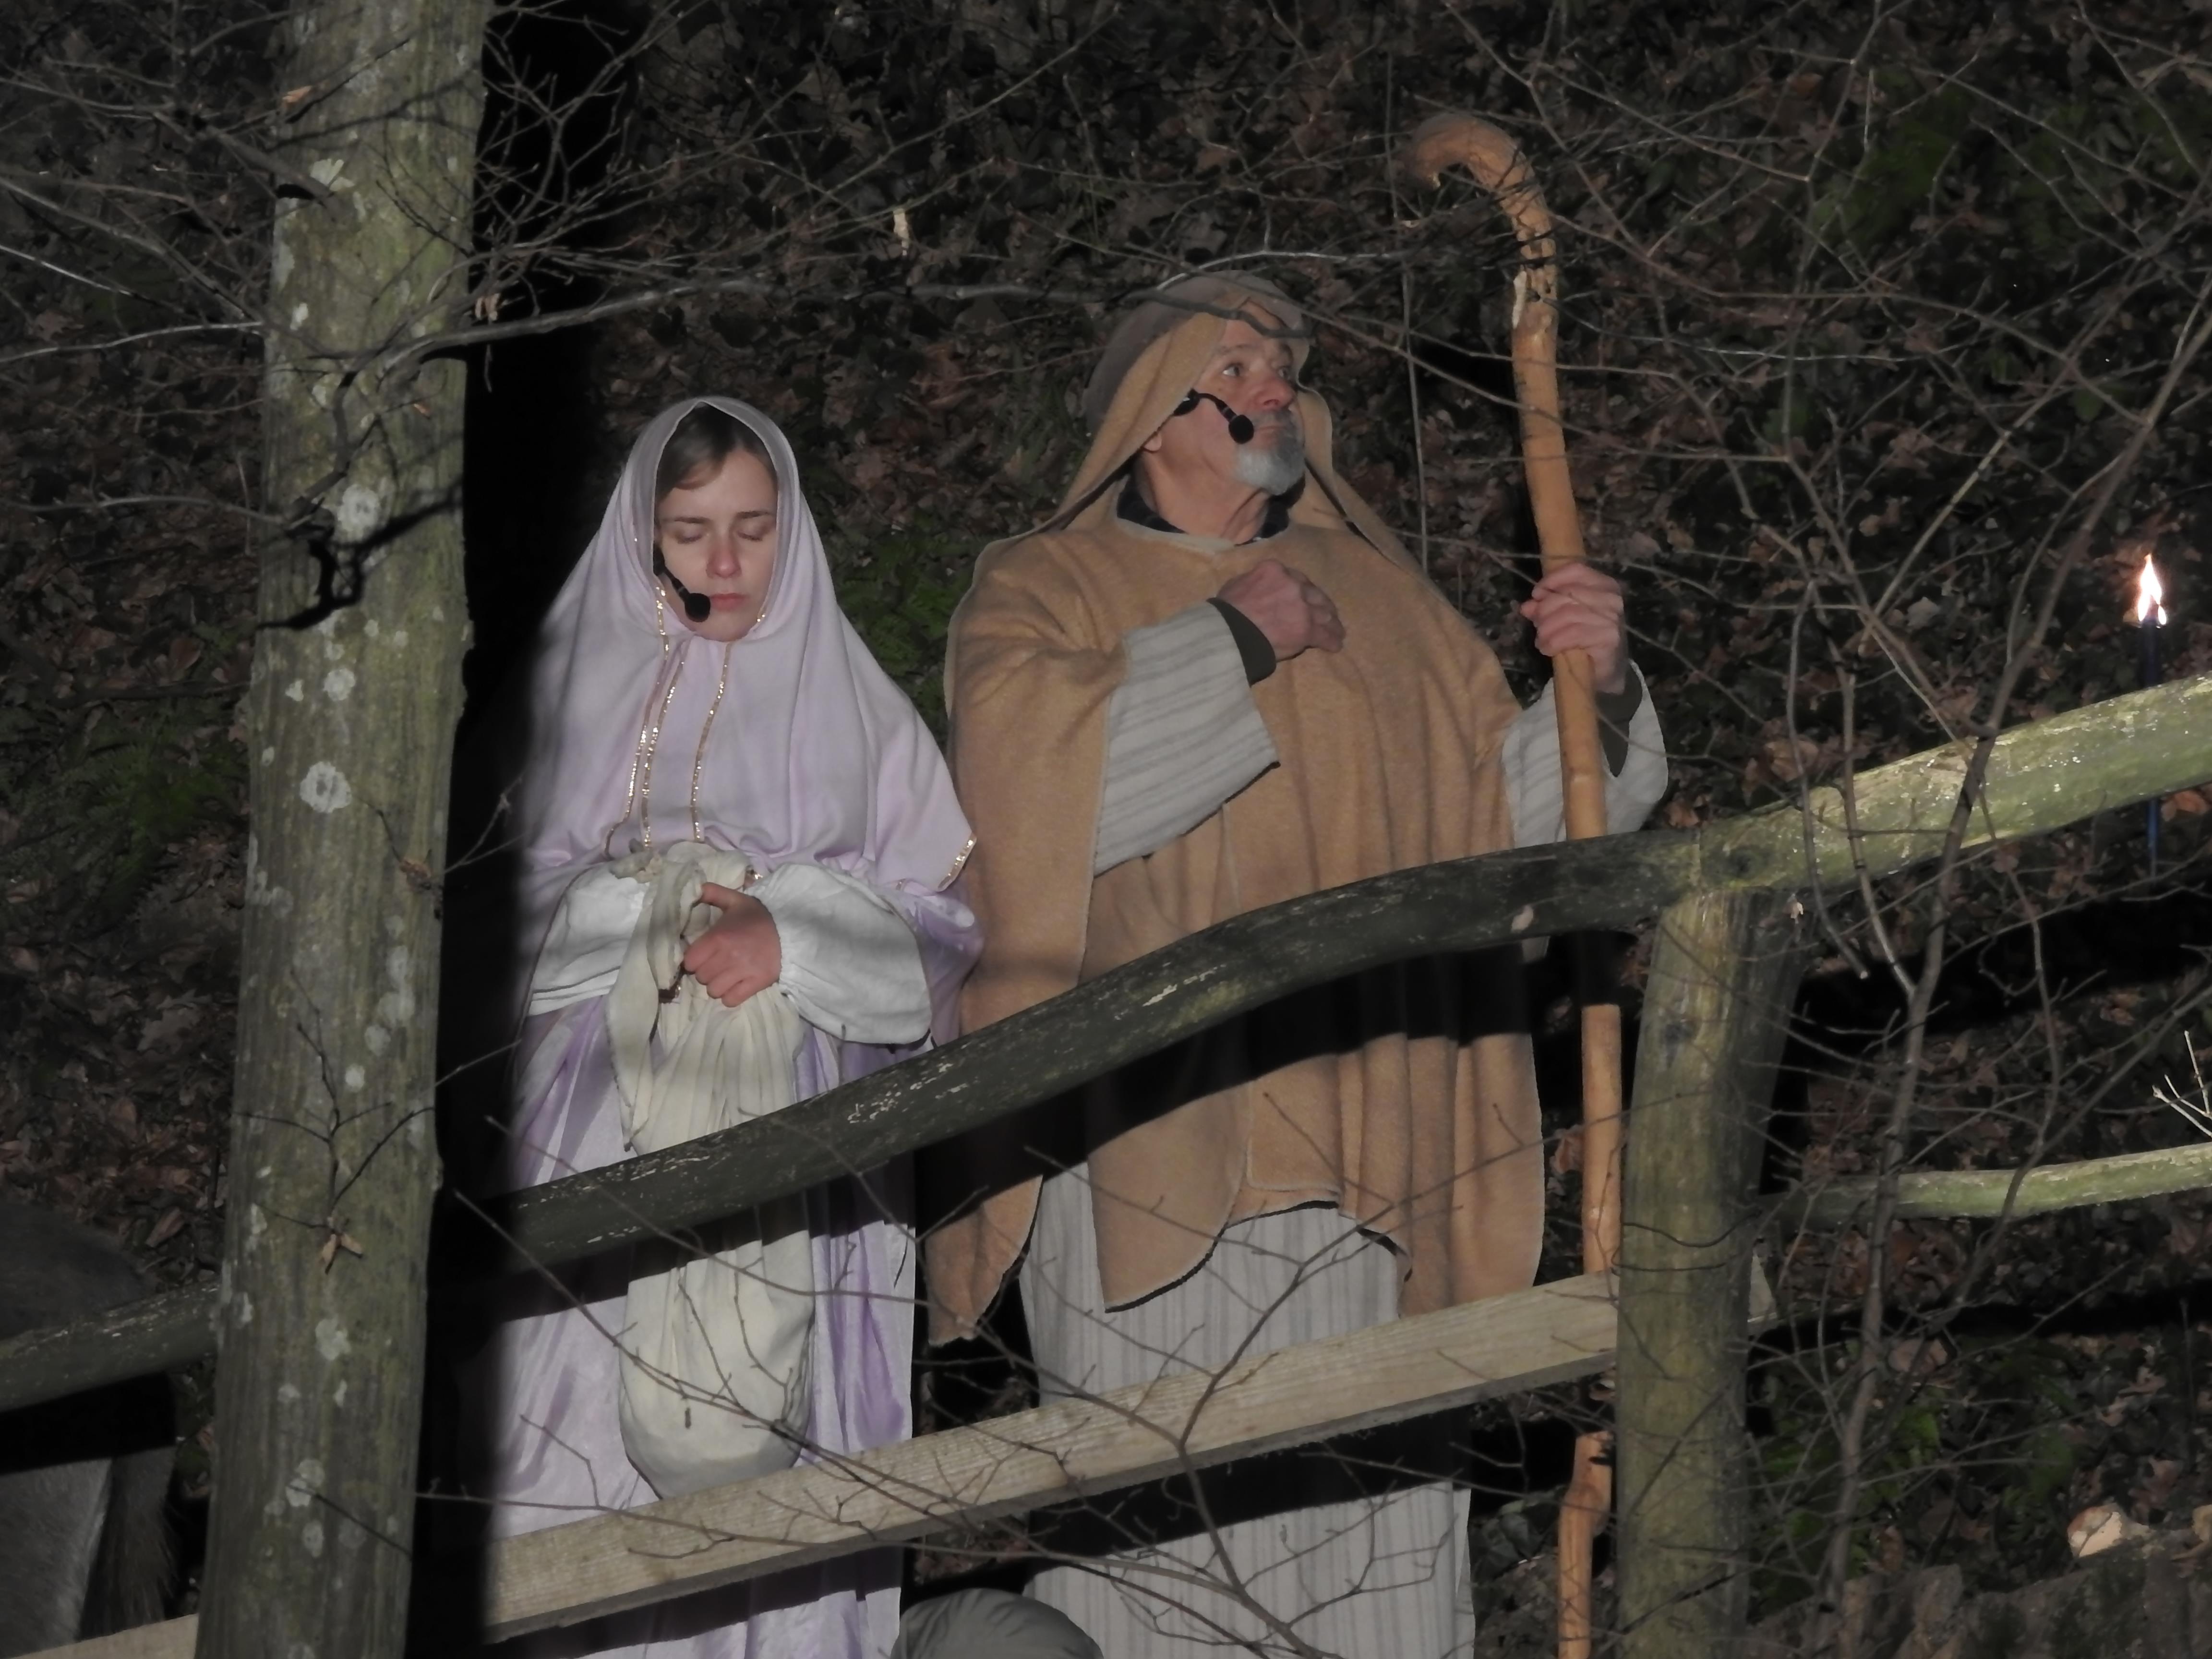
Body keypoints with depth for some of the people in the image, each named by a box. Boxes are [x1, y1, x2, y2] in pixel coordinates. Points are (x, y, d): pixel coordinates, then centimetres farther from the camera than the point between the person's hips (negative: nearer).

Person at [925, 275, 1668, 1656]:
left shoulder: (1379, 598, 20)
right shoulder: (1044, 593, 9)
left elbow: (1510, 809, 14)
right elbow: (1040, 783, -12)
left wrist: (1597, 693, -5)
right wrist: (1231, 646, -7)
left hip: (1363, 1162, 4)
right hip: (1146, 1146, -3)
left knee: (1372, 1525, 0)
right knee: (1156, 1527, -8)